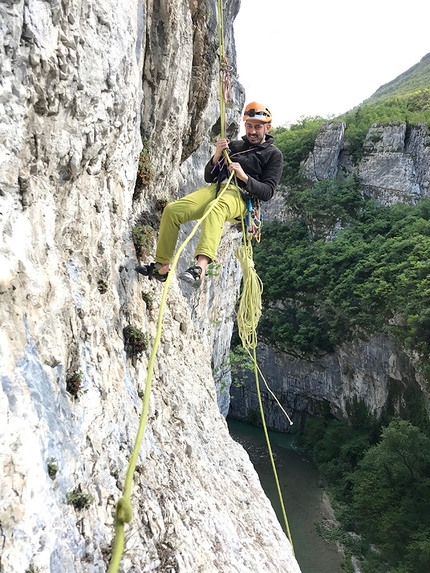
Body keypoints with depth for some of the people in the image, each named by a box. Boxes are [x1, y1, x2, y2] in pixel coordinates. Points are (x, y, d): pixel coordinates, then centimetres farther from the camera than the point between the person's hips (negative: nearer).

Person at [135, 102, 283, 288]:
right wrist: (217, 155, 2)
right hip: (216, 189, 5)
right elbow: (209, 177, 21)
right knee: (172, 210, -20)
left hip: (242, 197, -5)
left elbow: (267, 192, -1)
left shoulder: (273, 154, 11)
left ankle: (200, 267, -59)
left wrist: (244, 177, -16)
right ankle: (162, 267, -10)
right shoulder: (234, 145, 26)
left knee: (215, 208, -43)